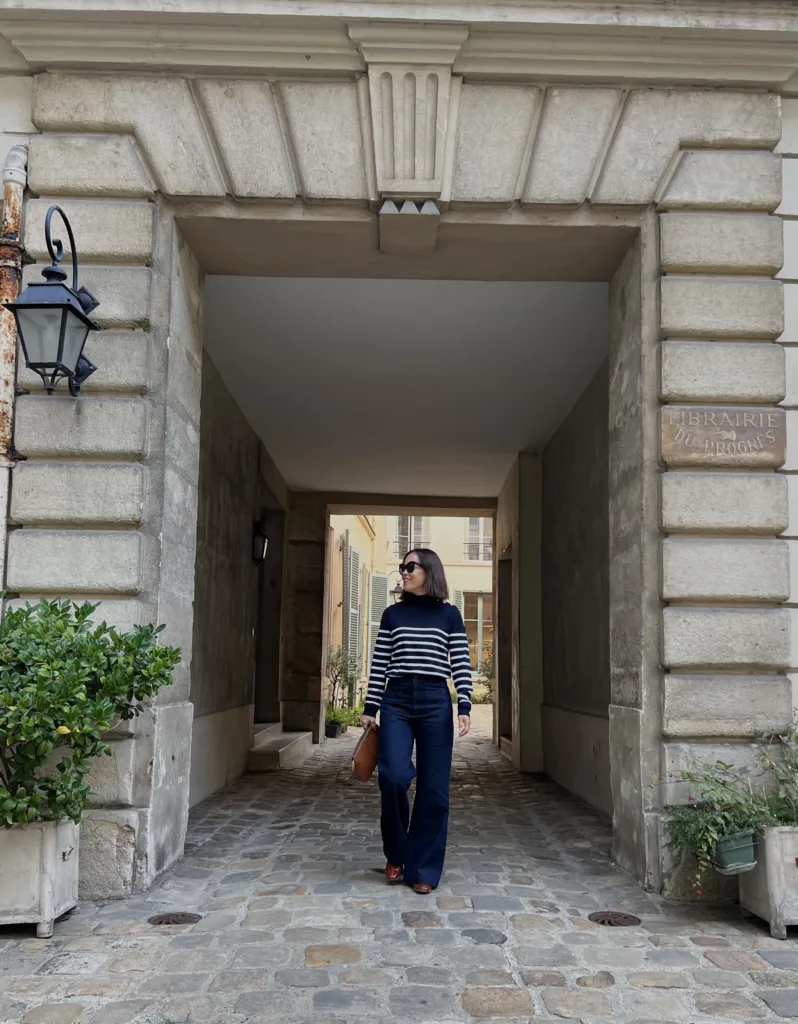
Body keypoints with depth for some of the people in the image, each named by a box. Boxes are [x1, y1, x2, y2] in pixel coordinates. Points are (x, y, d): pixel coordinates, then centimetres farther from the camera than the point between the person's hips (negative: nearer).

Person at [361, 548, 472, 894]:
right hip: (396, 701, 1)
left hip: (435, 702, 0)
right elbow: (379, 665, 10)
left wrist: (464, 706, -7)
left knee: (433, 788, 0)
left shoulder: (448, 614, 7)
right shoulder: (392, 614, 11)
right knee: (393, 775, -16)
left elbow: (461, 664, 3)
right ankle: (396, 853, 9)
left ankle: (423, 869, 12)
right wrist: (369, 707, 6)